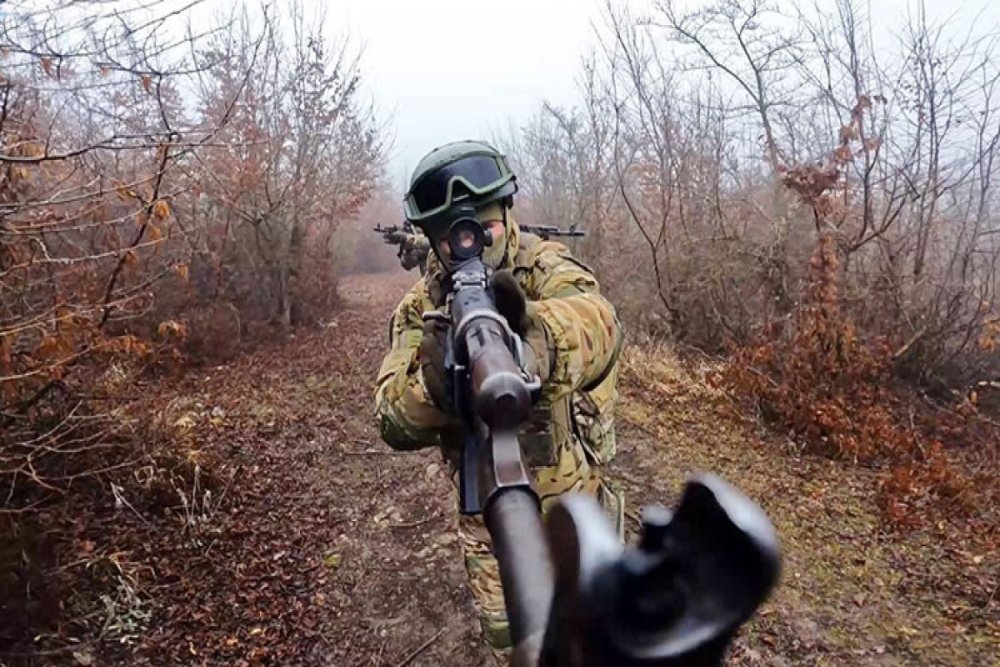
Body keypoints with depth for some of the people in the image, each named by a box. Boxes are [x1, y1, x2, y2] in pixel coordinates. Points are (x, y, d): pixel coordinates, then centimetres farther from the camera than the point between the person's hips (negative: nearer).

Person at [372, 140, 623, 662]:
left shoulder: (547, 268, -17)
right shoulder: (421, 307, -9)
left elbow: (597, 321, -41)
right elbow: (394, 421, -19)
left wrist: (539, 336, -65)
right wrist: (434, 383, -42)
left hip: (570, 505, -2)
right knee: (508, 639, 18)